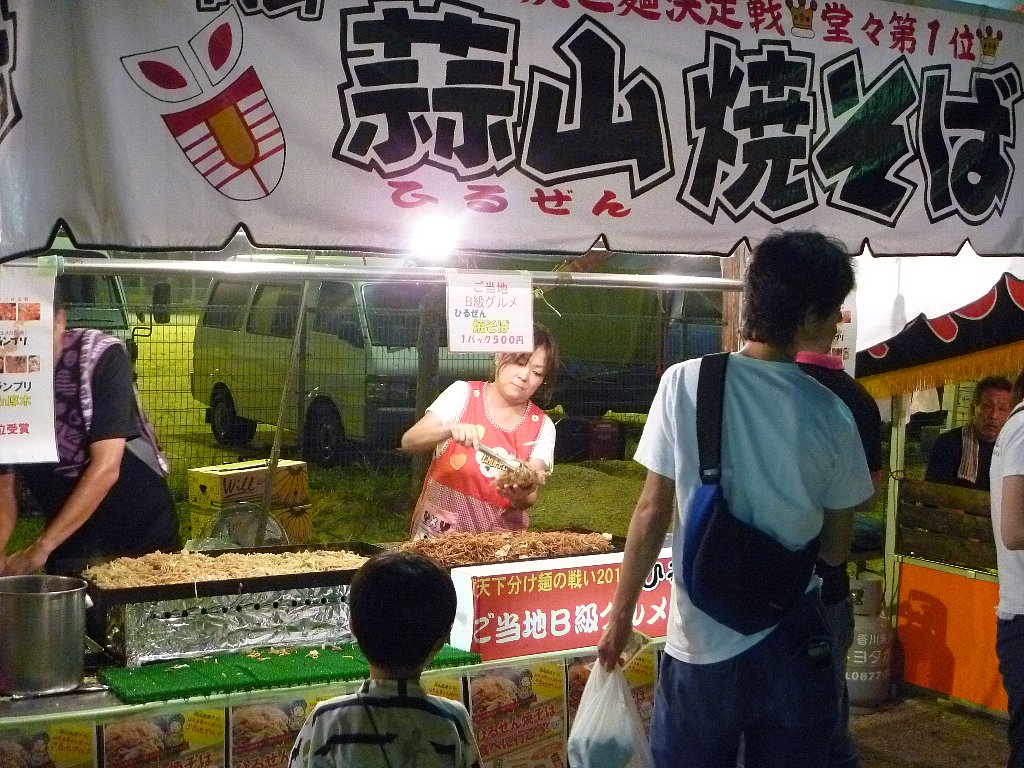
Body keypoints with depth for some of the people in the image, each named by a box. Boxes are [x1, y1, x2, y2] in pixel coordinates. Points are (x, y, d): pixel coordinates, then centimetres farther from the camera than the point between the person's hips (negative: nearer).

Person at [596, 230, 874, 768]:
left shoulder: (685, 384, -11)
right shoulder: (832, 415, -7)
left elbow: (652, 511, -7)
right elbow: (835, 551, 2)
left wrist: (621, 614, 3)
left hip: (702, 643, -1)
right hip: (794, 643, 1)